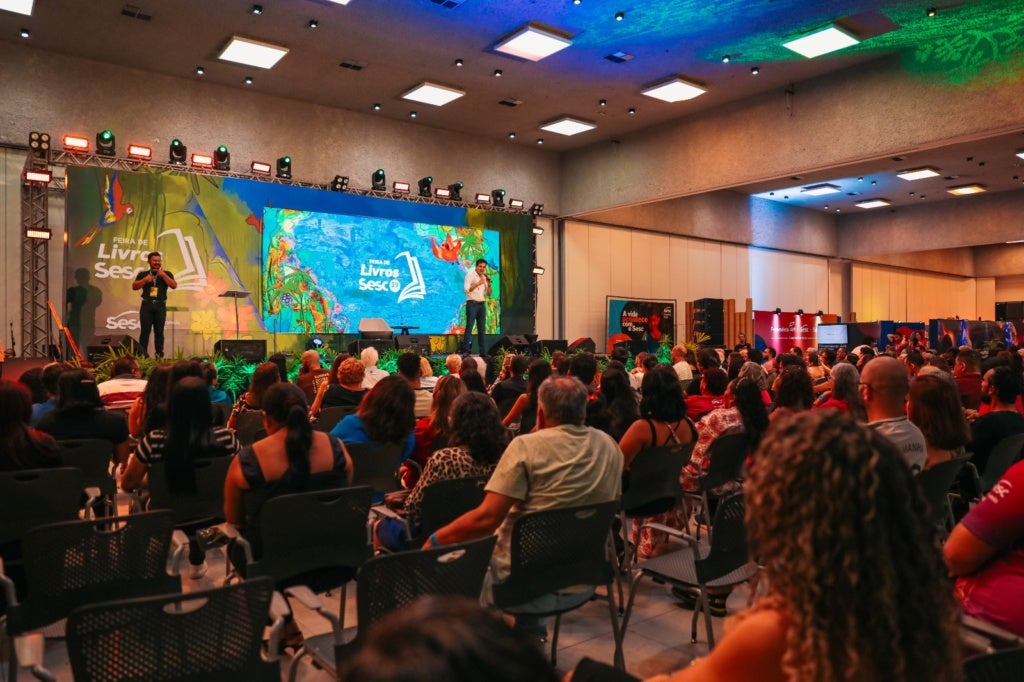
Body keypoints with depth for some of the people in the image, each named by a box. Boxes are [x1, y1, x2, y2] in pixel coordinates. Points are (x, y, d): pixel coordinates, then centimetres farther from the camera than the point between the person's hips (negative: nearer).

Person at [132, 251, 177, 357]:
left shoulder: (166, 274, 10)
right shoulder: (143, 274, 11)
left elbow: (174, 286, -4)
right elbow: (134, 287, 4)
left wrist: (163, 275, -8)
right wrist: (145, 279, -8)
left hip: (160, 306, 0)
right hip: (147, 305, 0)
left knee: (159, 331, 1)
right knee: (145, 331, -2)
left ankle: (159, 356, 4)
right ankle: (142, 355, 1)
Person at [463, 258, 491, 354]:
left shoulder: (484, 277, 17)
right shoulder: (470, 274, -2)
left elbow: (488, 293, 15)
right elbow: (466, 289, -14)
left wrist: (488, 283, 1)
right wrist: (478, 284, -16)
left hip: (482, 304, 6)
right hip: (472, 303, -6)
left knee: (481, 329, 6)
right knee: (469, 327, -11)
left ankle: (482, 351, 9)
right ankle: (465, 351, -11)